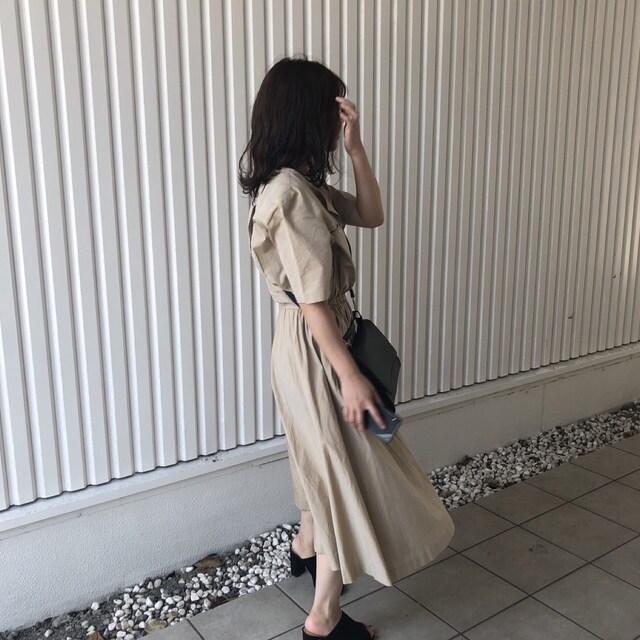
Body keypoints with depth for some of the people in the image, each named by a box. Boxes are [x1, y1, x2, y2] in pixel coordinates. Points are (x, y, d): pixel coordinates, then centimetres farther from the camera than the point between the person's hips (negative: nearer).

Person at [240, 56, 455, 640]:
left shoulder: (303, 184, 6)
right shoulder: (290, 192, -24)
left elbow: (372, 215, 11)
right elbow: (311, 299, -25)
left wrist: (356, 148, -1)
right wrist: (351, 376, -21)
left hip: (316, 344, 10)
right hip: (315, 350, -10)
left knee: (328, 457, 27)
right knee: (351, 472, 3)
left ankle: (307, 548, 50)